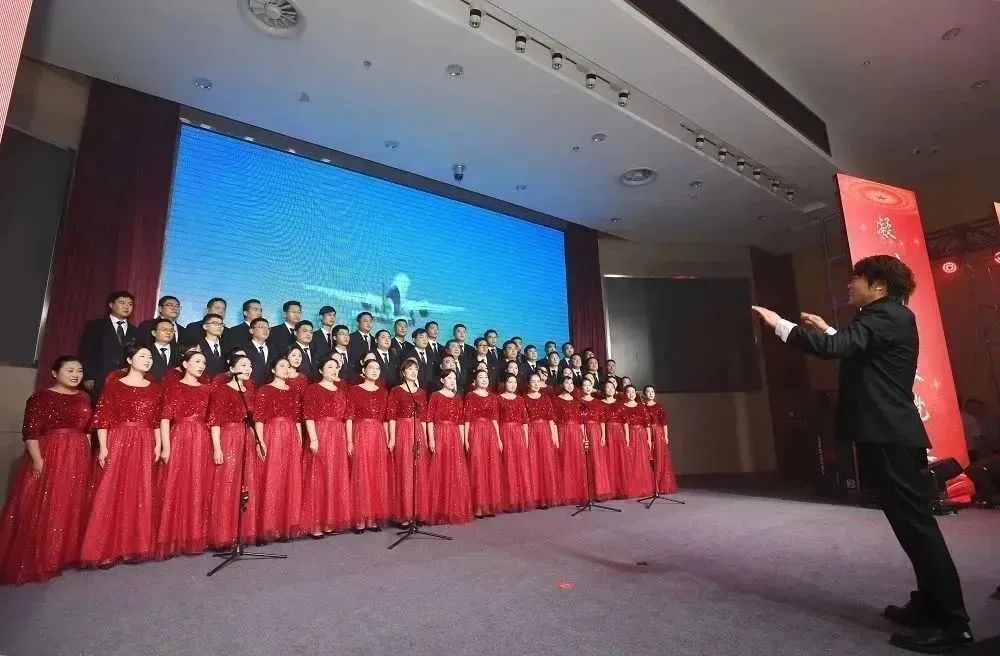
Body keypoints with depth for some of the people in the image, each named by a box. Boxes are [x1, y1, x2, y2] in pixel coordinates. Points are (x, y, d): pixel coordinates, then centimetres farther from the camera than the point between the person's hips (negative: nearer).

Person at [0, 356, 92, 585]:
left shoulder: (83, 398, 11)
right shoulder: (41, 397, -6)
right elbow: (30, 431, -11)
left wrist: (89, 455, 11)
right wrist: (38, 460, -19)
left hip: (78, 458, 6)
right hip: (49, 457, -5)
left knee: (72, 507, 11)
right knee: (42, 508, -1)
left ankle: (66, 554, 24)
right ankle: (36, 561, 12)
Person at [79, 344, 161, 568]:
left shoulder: (154, 388, 11)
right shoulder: (114, 385, 1)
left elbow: (157, 419, 10)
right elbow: (102, 418, -3)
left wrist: (158, 444, 3)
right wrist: (102, 447, -10)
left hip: (145, 445, 3)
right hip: (118, 442, -3)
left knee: (141, 494, 5)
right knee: (111, 493, -1)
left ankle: (136, 545, 14)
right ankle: (106, 549, 9)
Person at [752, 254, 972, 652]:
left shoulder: (887, 315, -12)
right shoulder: (887, 317, 19)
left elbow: (835, 348, -27)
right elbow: (855, 348, 33)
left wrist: (780, 324, -20)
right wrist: (826, 329, 26)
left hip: (890, 436, -11)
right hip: (888, 434, 11)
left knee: (916, 523, -5)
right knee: (912, 521, 15)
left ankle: (952, 624, 4)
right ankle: (931, 604, 26)